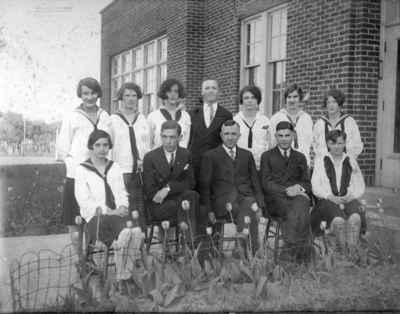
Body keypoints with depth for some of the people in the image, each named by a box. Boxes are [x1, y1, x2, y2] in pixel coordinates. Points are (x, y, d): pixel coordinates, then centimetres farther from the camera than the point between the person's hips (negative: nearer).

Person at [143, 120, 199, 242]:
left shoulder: (186, 155, 9)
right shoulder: (150, 158, 2)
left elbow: (190, 183, -1)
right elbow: (149, 190, -4)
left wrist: (169, 188, -17)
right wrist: (161, 194, -24)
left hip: (179, 199, 3)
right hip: (158, 206, -3)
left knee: (192, 195, -32)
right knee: (184, 205, -34)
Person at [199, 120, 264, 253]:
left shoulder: (247, 155, 22)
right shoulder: (210, 156, 12)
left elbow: (255, 182, 20)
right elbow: (204, 186, 7)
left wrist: (259, 204, 5)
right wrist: (209, 210, -3)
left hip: (246, 197, 3)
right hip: (222, 201, -3)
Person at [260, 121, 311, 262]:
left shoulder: (300, 157, 25)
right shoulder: (267, 156, 16)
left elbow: (307, 182, 18)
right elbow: (266, 183, 4)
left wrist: (300, 187, -7)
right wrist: (286, 190, -13)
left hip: (297, 195, 2)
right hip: (276, 199, -2)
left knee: (302, 204, -36)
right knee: (293, 212, -35)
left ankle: (291, 251, -40)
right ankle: (299, 250, -34)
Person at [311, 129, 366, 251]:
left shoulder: (351, 161, 19)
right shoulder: (320, 161, 14)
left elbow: (360, 186, 16)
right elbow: (315, 186, 5)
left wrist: (351, 196, -6)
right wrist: (330, 196, -12)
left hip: (348, 199, 2)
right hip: (327, 200, -1)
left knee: (355, 217, -35)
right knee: (338, 220, -36)